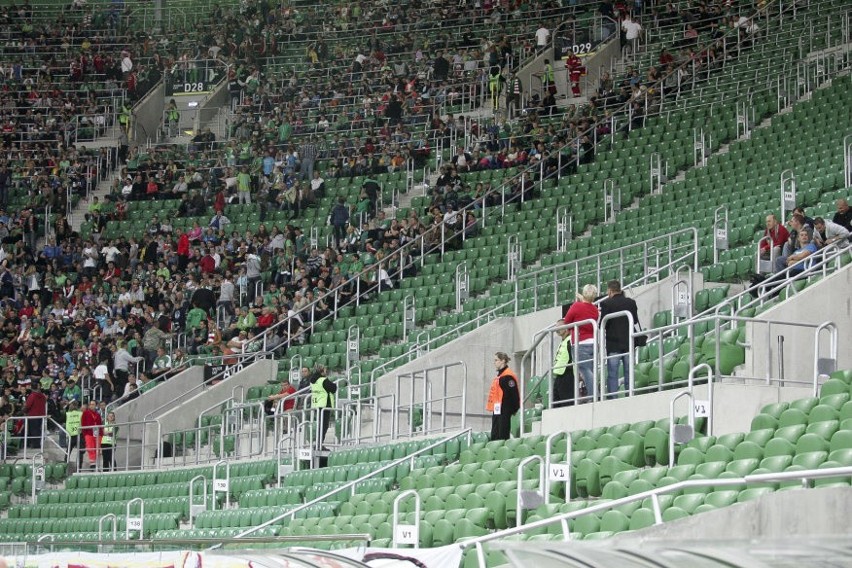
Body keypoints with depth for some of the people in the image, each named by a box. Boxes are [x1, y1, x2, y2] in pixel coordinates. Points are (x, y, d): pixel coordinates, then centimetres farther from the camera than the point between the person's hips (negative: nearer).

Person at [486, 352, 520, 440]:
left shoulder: (508, 376, -13)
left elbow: (513, 394, -17)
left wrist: (513, 409, -16)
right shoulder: (499, 375, 17)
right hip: (497, 411, 10)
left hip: (504, 411, -10)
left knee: (503, 436, -8)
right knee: (494, 436, 10)